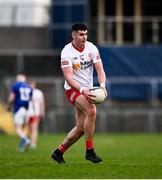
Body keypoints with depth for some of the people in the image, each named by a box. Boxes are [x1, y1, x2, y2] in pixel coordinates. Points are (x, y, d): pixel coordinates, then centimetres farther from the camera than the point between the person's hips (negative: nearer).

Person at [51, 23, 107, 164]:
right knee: (92, 111, -31)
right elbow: (68, 77, -23)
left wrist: (102, 85, -25)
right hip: (73, 89, -6)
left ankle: (59, 152, 25)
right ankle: (89, 151, -22)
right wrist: (82, 90, -37)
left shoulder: (91, 48, -2)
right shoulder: (67, 52, -16)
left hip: (87, 90, 6)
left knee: (81, 128, 6)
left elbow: (100, 69, -5)